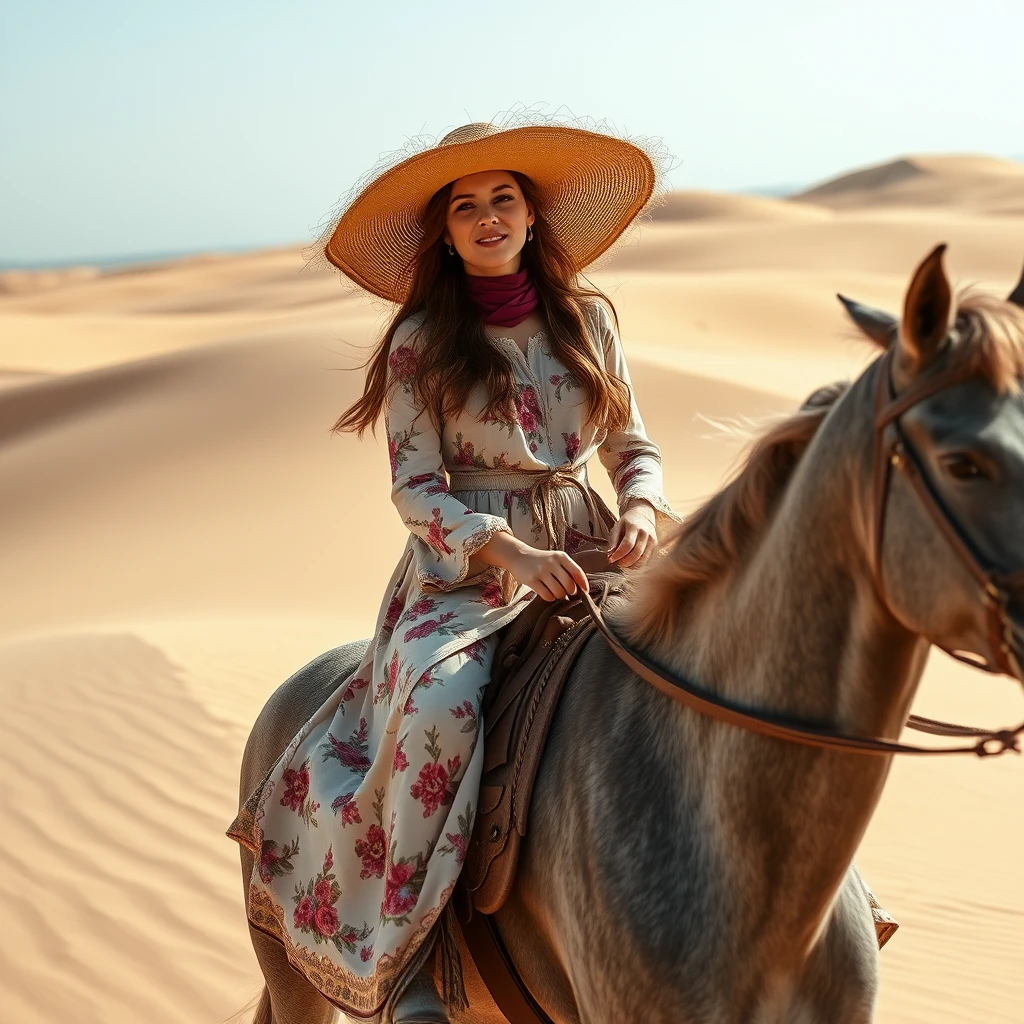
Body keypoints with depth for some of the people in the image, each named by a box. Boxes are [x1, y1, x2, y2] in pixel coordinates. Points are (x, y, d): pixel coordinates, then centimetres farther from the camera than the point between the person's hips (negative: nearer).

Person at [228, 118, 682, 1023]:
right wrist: (507, 550, -20)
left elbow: (633, 447, 13)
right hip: (464, 570, -3)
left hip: (585, 555, 4)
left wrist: (642, 509, -10)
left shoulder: (588, 318, 9)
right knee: (438, 703, -31)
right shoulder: (422, 343, 0)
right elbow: (416, 487, -5)